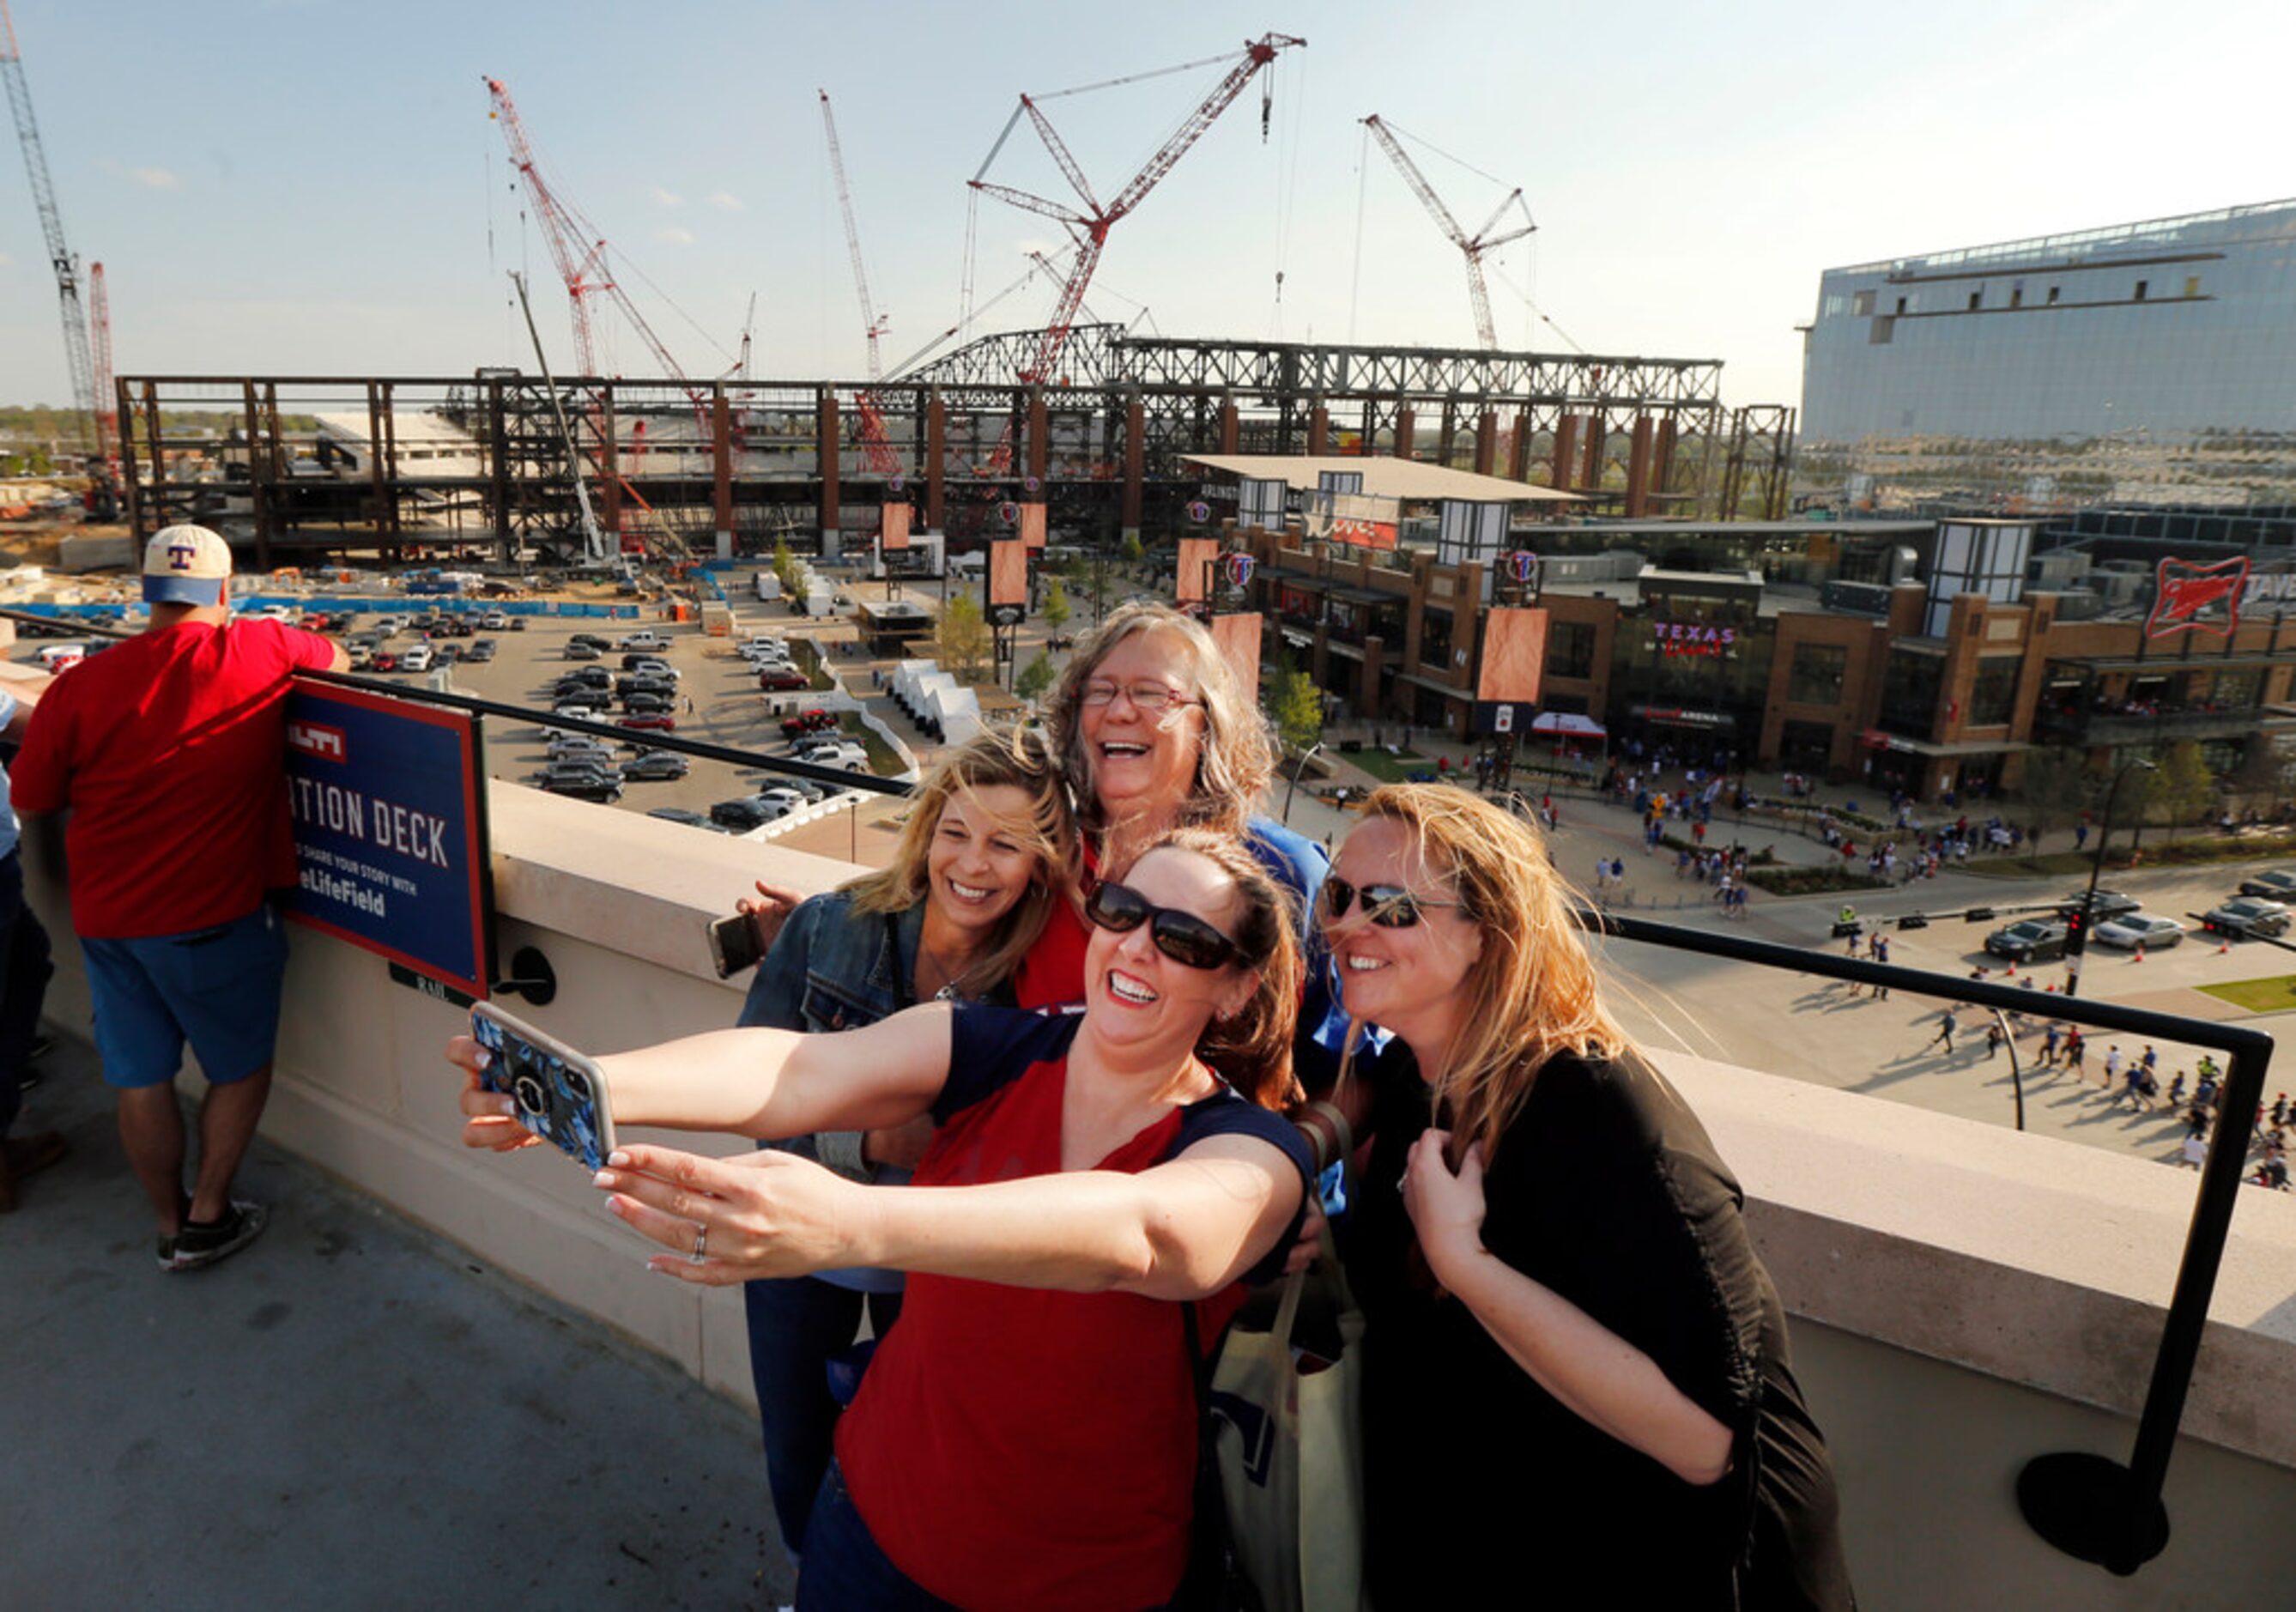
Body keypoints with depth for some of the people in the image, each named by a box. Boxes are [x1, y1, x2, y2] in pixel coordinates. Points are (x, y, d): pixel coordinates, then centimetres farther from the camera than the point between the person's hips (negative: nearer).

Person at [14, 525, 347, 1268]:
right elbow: (338, 660, 11)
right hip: (213, 921, -3)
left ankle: (171, 1223, 31)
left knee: (142, 1079, 16)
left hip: (107, 920, 3)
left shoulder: (80, 686, -6)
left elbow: (30, 801, 4)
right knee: (241, 1069, 17)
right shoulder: (260, 651, -10)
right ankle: (208, 1217, 23)